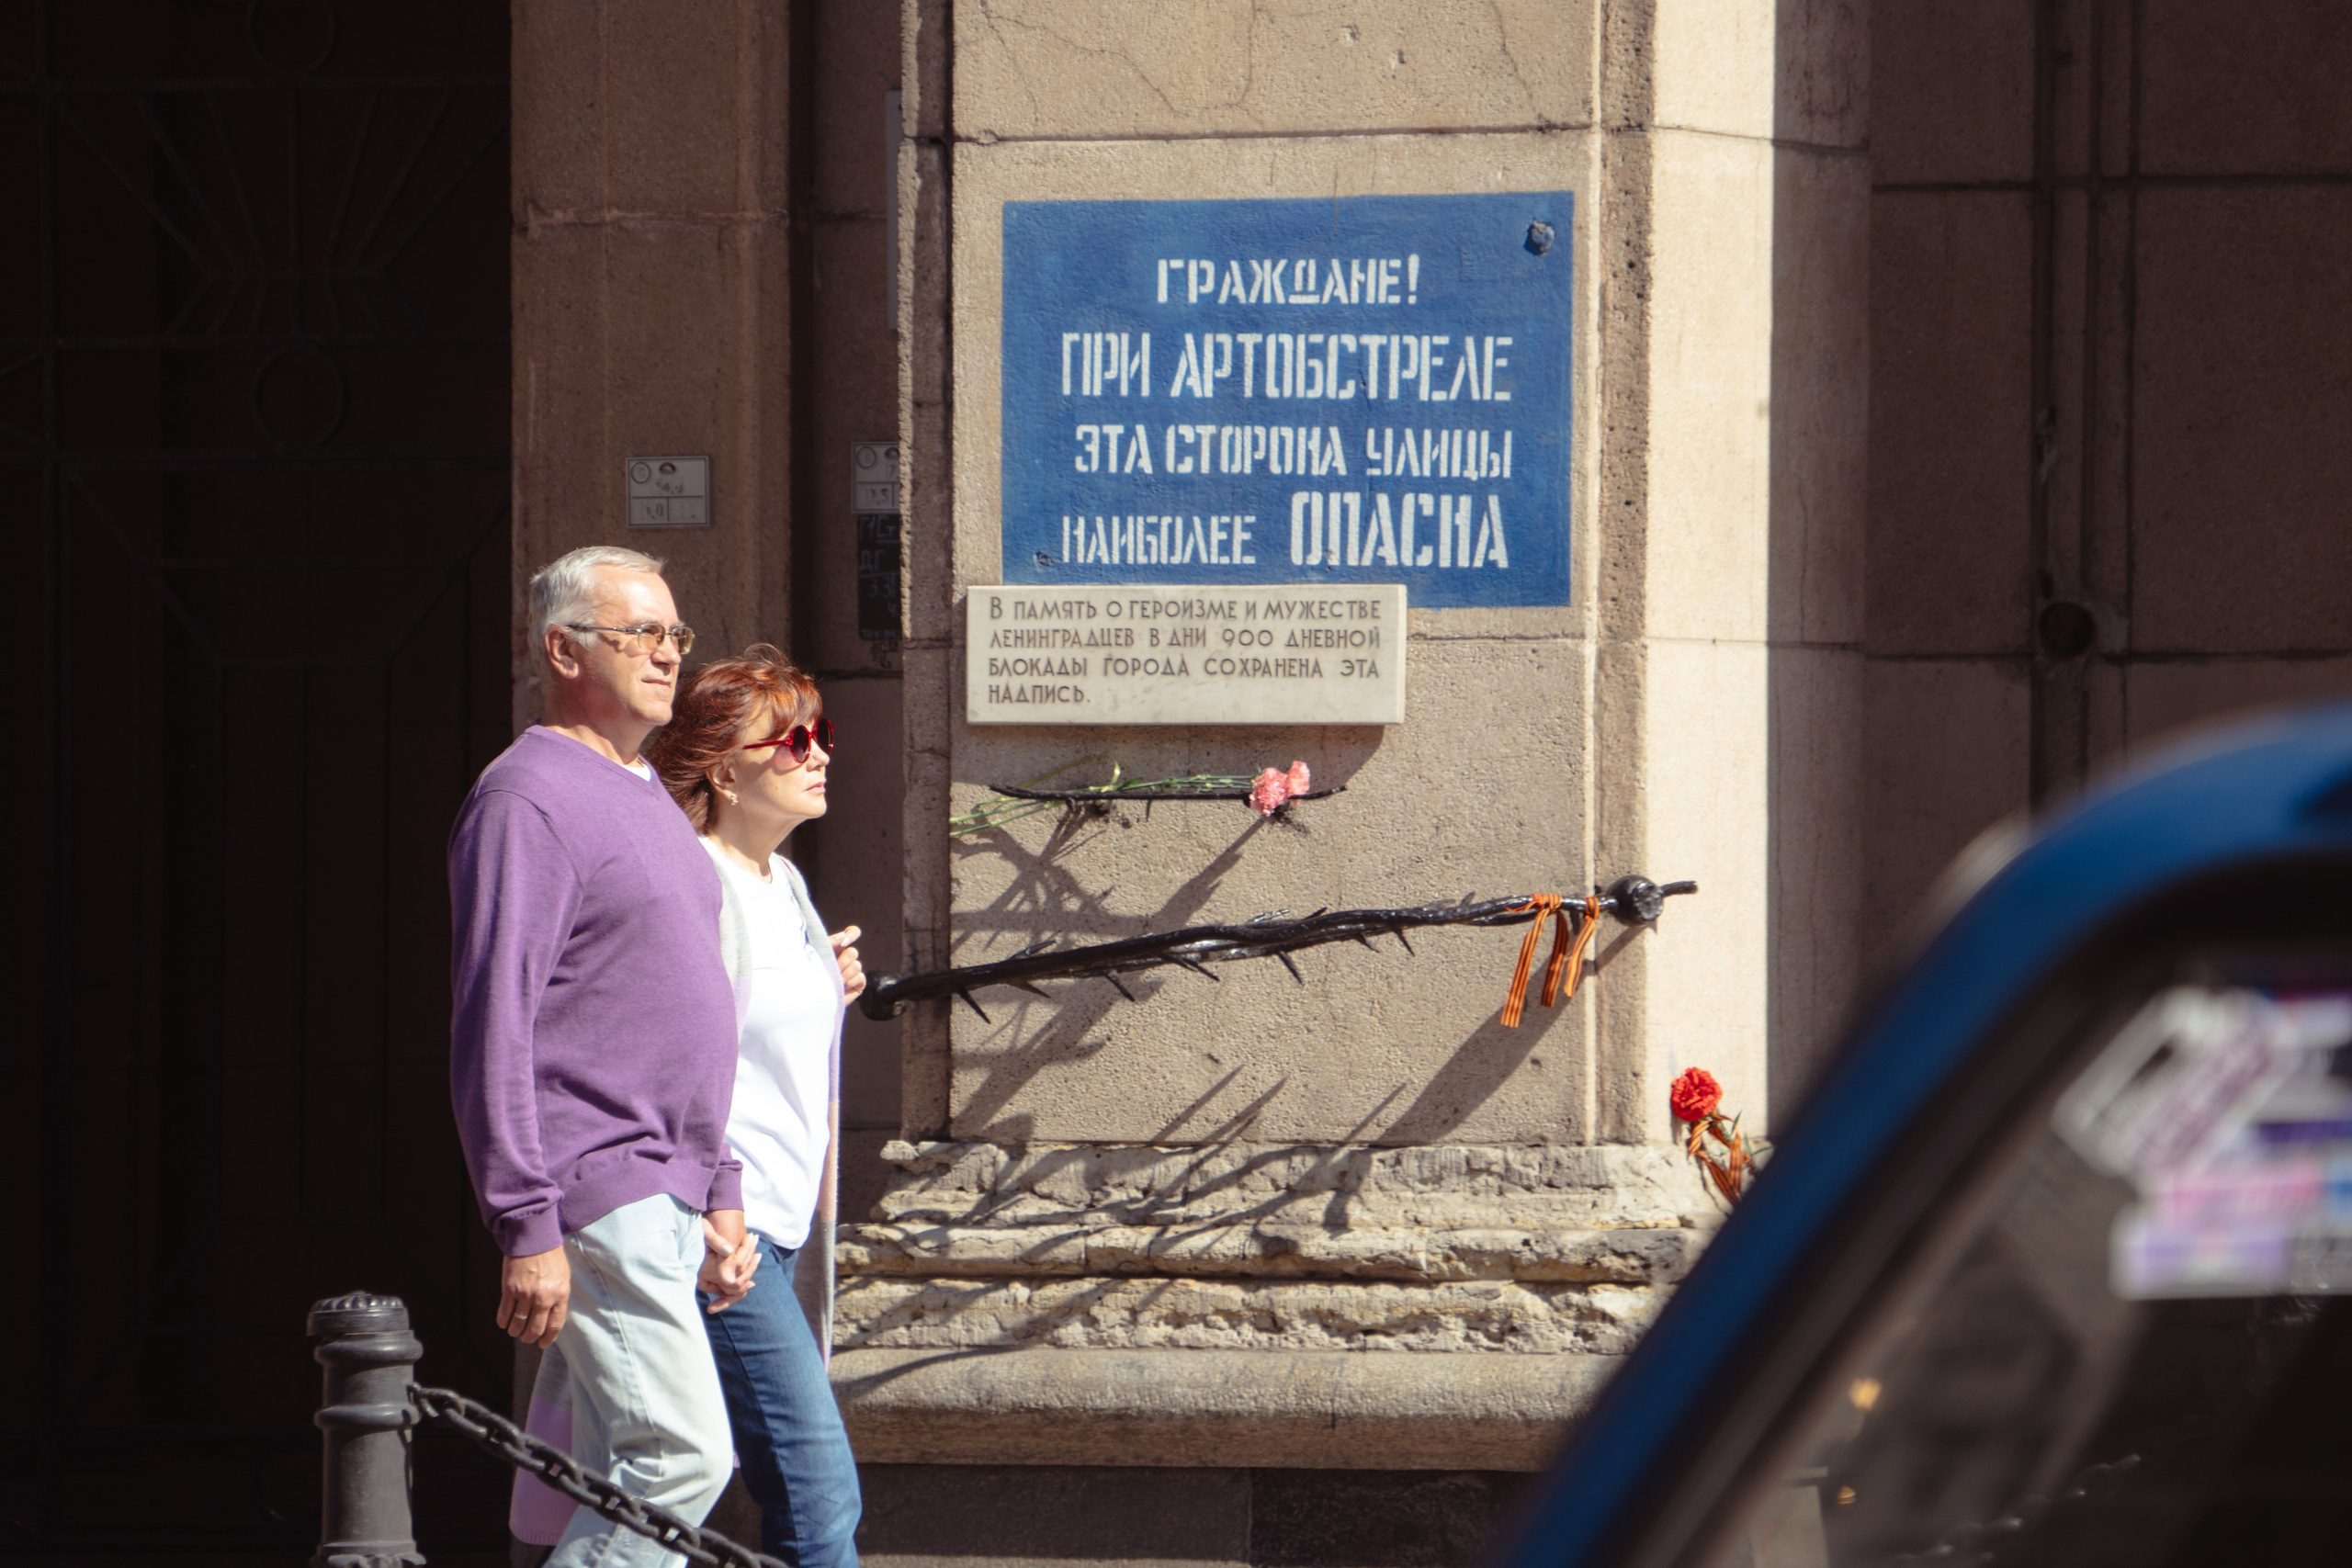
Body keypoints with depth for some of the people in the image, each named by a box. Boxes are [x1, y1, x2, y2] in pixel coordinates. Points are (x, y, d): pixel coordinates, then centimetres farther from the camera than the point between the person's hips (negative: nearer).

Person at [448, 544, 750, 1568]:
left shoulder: (645, 797, 20)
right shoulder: (528, 800, -11)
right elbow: (492, 1027, -16)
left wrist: (718, 1187, 21)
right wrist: (527, 1229, -21)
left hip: (661, 1195, 9)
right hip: (593, 1193, -9)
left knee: (617, 1485, 8)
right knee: (680, 1455, -15)